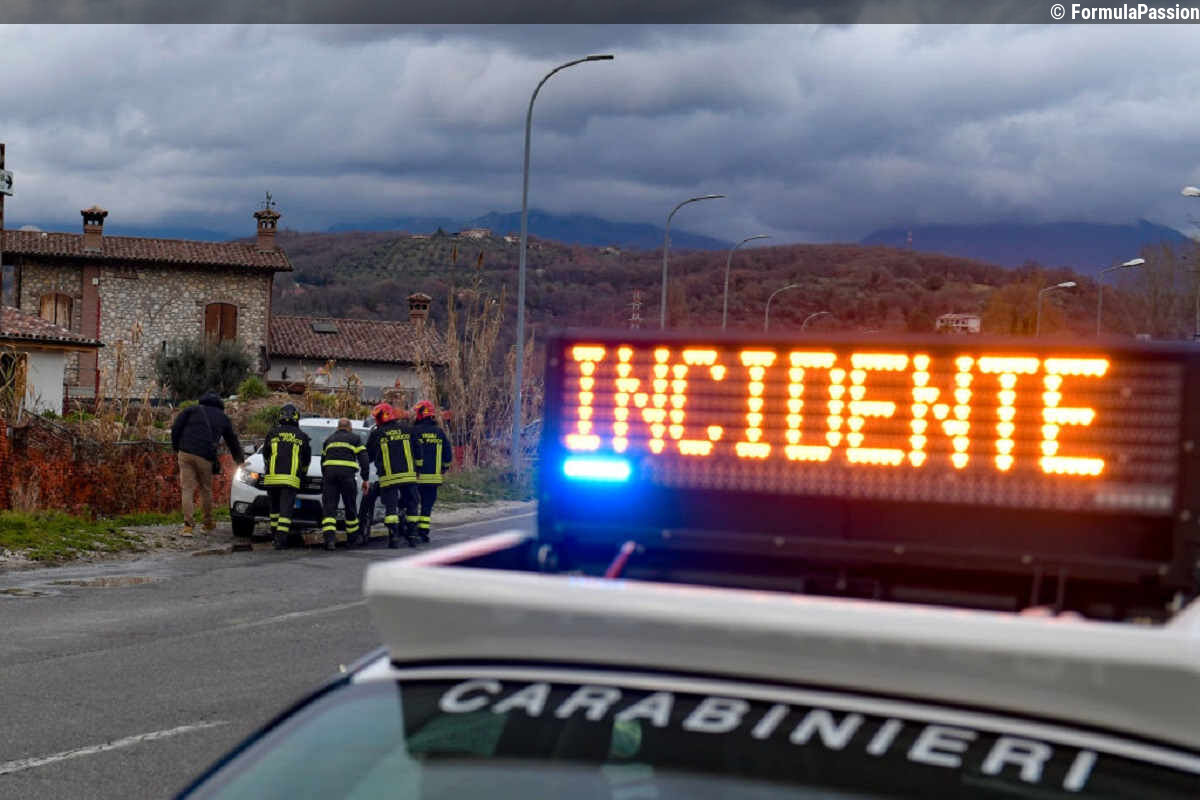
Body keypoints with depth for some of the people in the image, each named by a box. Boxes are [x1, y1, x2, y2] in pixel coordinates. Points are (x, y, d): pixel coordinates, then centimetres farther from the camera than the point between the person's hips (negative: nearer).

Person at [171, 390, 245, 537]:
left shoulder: (192, 409, 13)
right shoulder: (223, 418, 18)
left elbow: (175, 427, 2)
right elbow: (232, 441, 28)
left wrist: (175, 448, 12)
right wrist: (239, 460, 41)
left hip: (186, 453, -1)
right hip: (205, 457, 1)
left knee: (187, 489, 0)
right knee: (206, 489, 15)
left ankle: (188, 525, -8)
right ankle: (208, 524, 24)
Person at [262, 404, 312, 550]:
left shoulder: (272, 433, 7)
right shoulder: (302, 436, 8)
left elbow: (265, 455, 17)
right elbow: (307, 458, 18)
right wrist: (303, 472, 36)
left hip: (272, 477, 1)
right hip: (291, 479, -1)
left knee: (275, 507, 17)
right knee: (286, 509, -3)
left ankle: (275, 533, 22)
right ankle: (281, 538, -12)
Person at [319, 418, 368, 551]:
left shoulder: (329, 439, 24)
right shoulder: (354, 438, 13)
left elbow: (322, 460, 28)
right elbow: (363, 459, 5)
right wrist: (365, 479, 7)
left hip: (329, 472, 2)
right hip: (347, 473, -2)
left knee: (329, 507, -3)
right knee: (350, 507, 11)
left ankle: (329, 539, -20)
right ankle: (352, 539, 22)